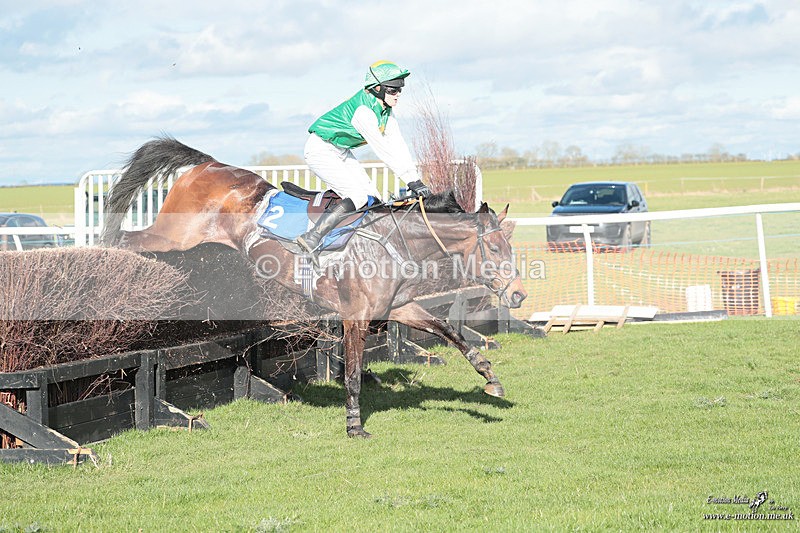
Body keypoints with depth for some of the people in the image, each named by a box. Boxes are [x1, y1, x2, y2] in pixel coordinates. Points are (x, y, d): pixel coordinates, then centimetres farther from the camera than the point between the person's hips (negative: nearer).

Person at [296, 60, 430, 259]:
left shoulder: (385, 110, 0)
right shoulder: (363, 110, -29)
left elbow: (397, 145, -3)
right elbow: (382, 149, -33)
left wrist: (415, 178, -14)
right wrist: (410, 181, -34)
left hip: (342, 152, 10)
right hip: (321, 151, -10)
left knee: (373, 199, 1)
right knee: (359, 196, -22)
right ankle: (312, 238, -24)